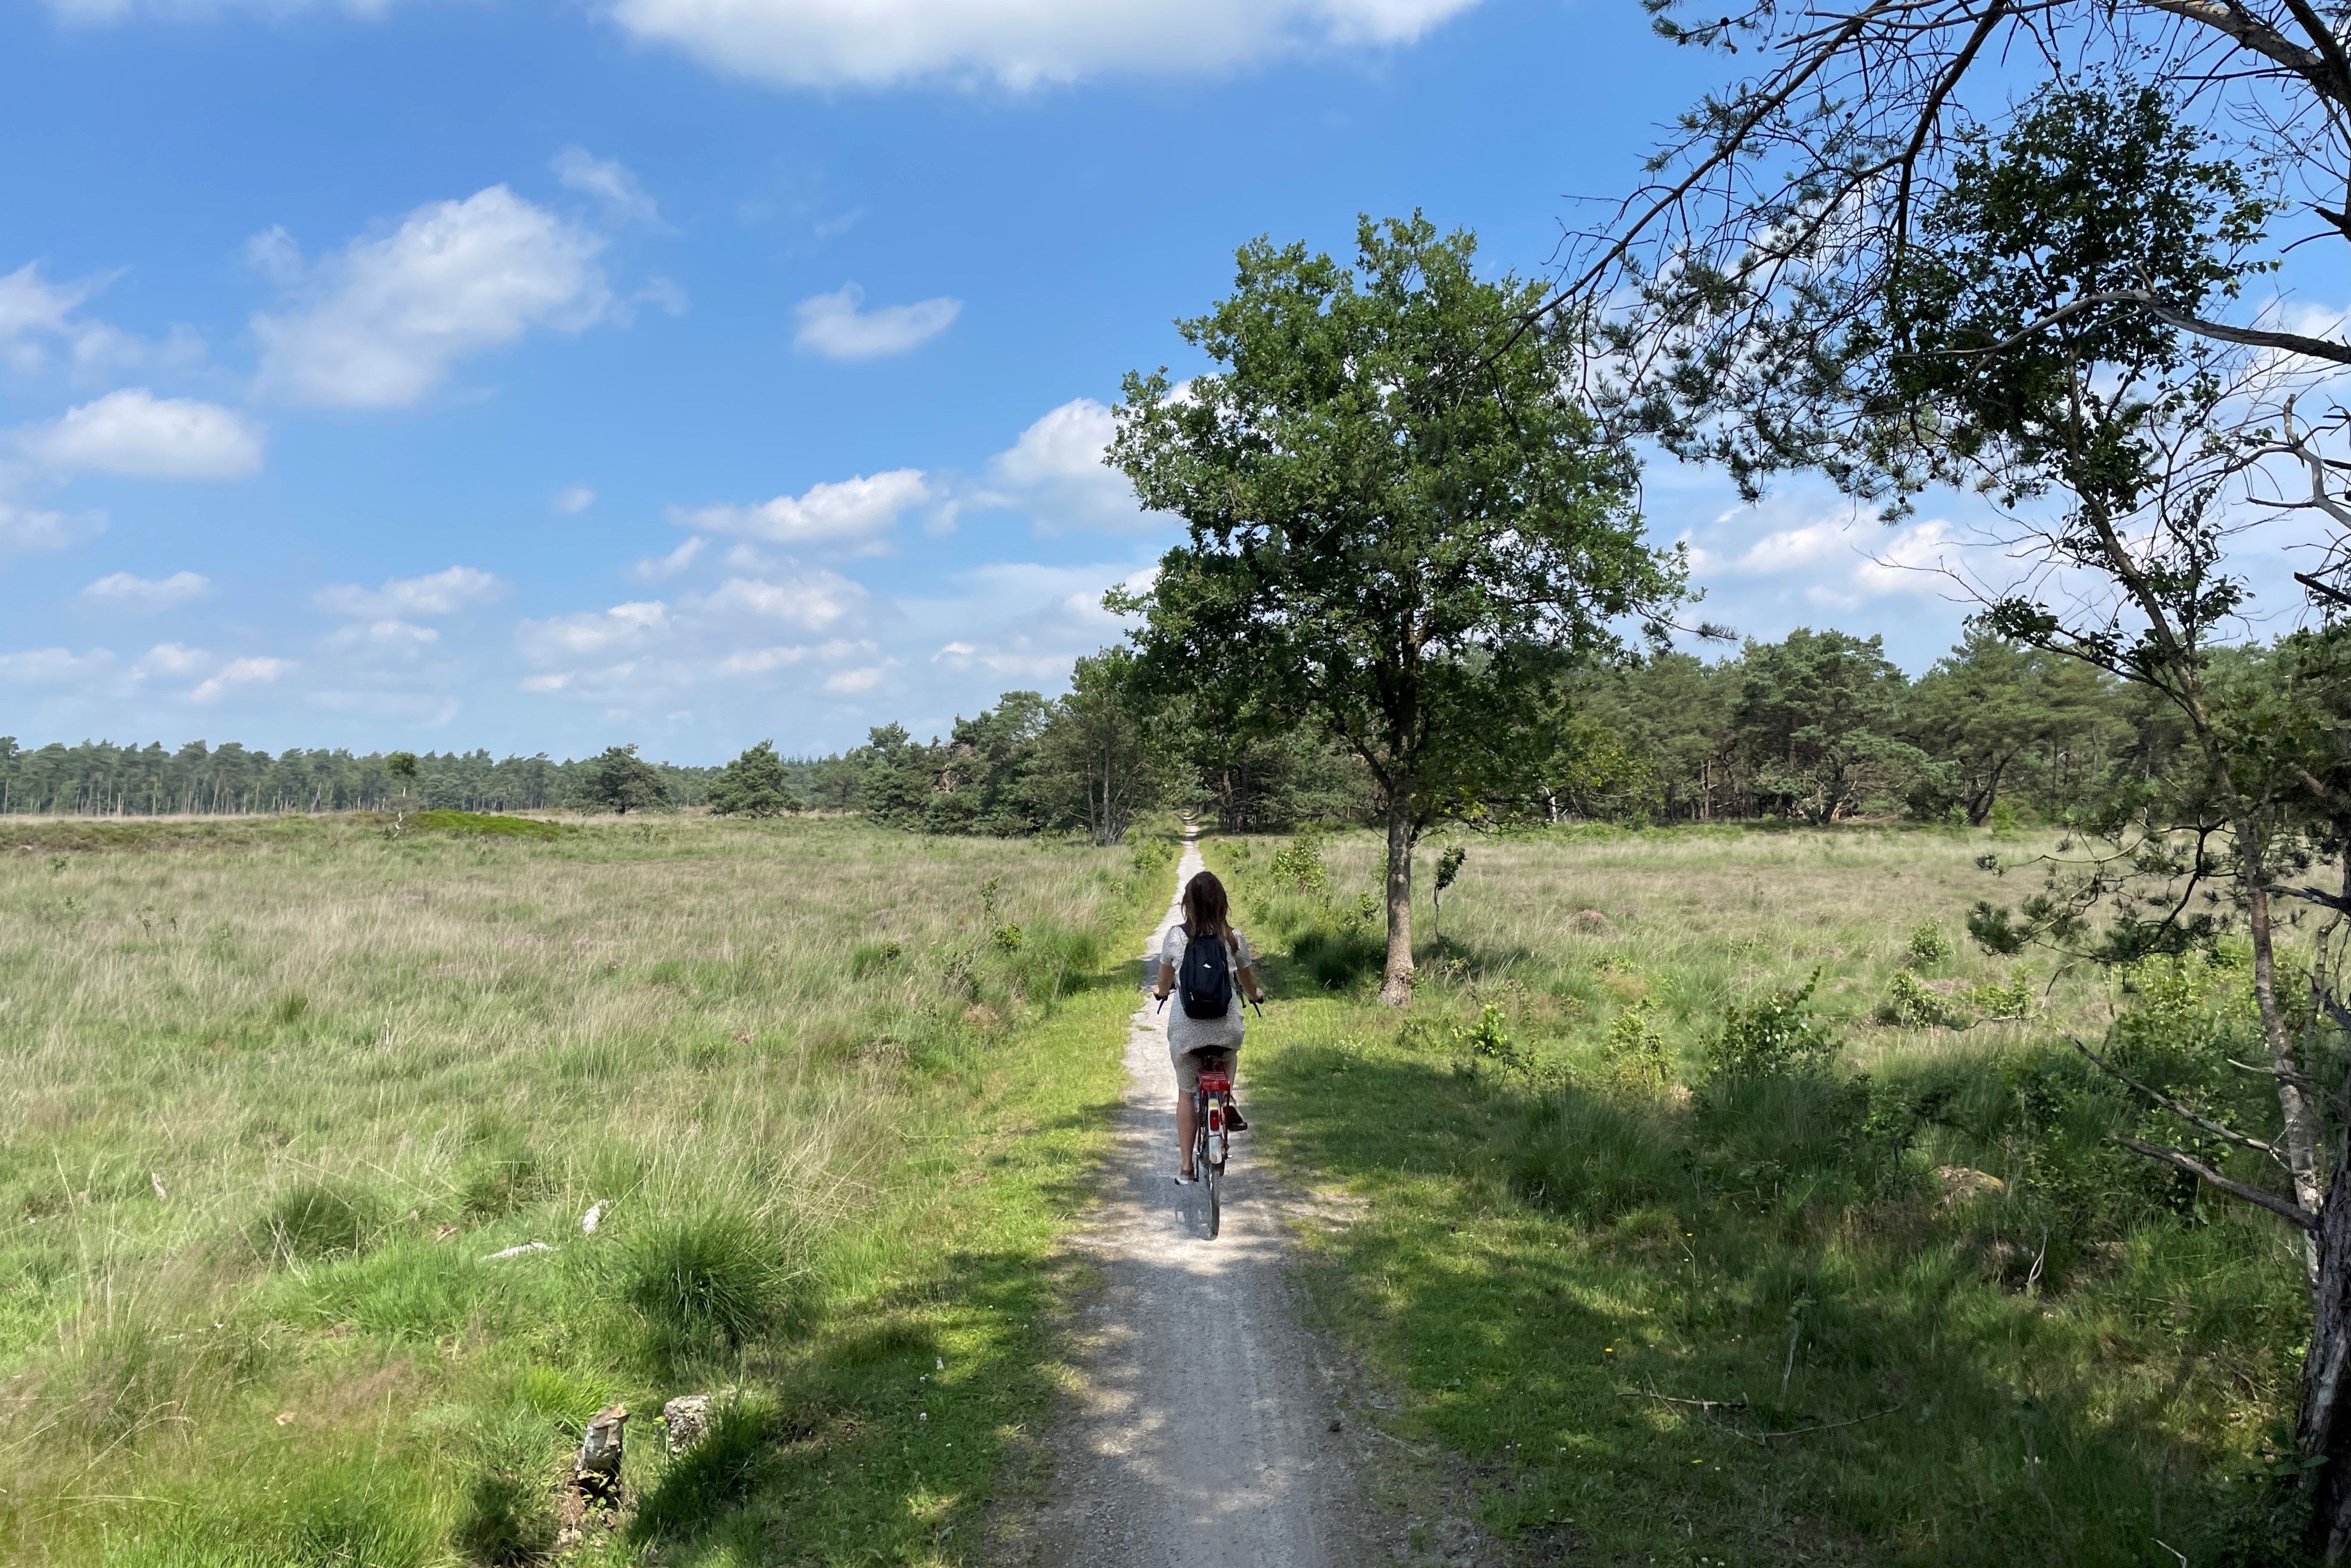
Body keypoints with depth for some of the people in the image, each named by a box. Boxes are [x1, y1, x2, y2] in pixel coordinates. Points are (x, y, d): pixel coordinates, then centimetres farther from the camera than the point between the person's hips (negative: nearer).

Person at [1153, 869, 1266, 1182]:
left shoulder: (1175, 936, -5)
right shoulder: (1234, 939, -4)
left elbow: (1164, 985, 9)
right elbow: (1249, 986, 10)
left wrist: (1162, 992, 33)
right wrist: (1257, 994, 33)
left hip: (1185, 1027, -1)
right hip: (1226, 1026, 1)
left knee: (1185, 1092, 14)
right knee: (1230, 1053, 37)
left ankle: (1185, 1166, 16)